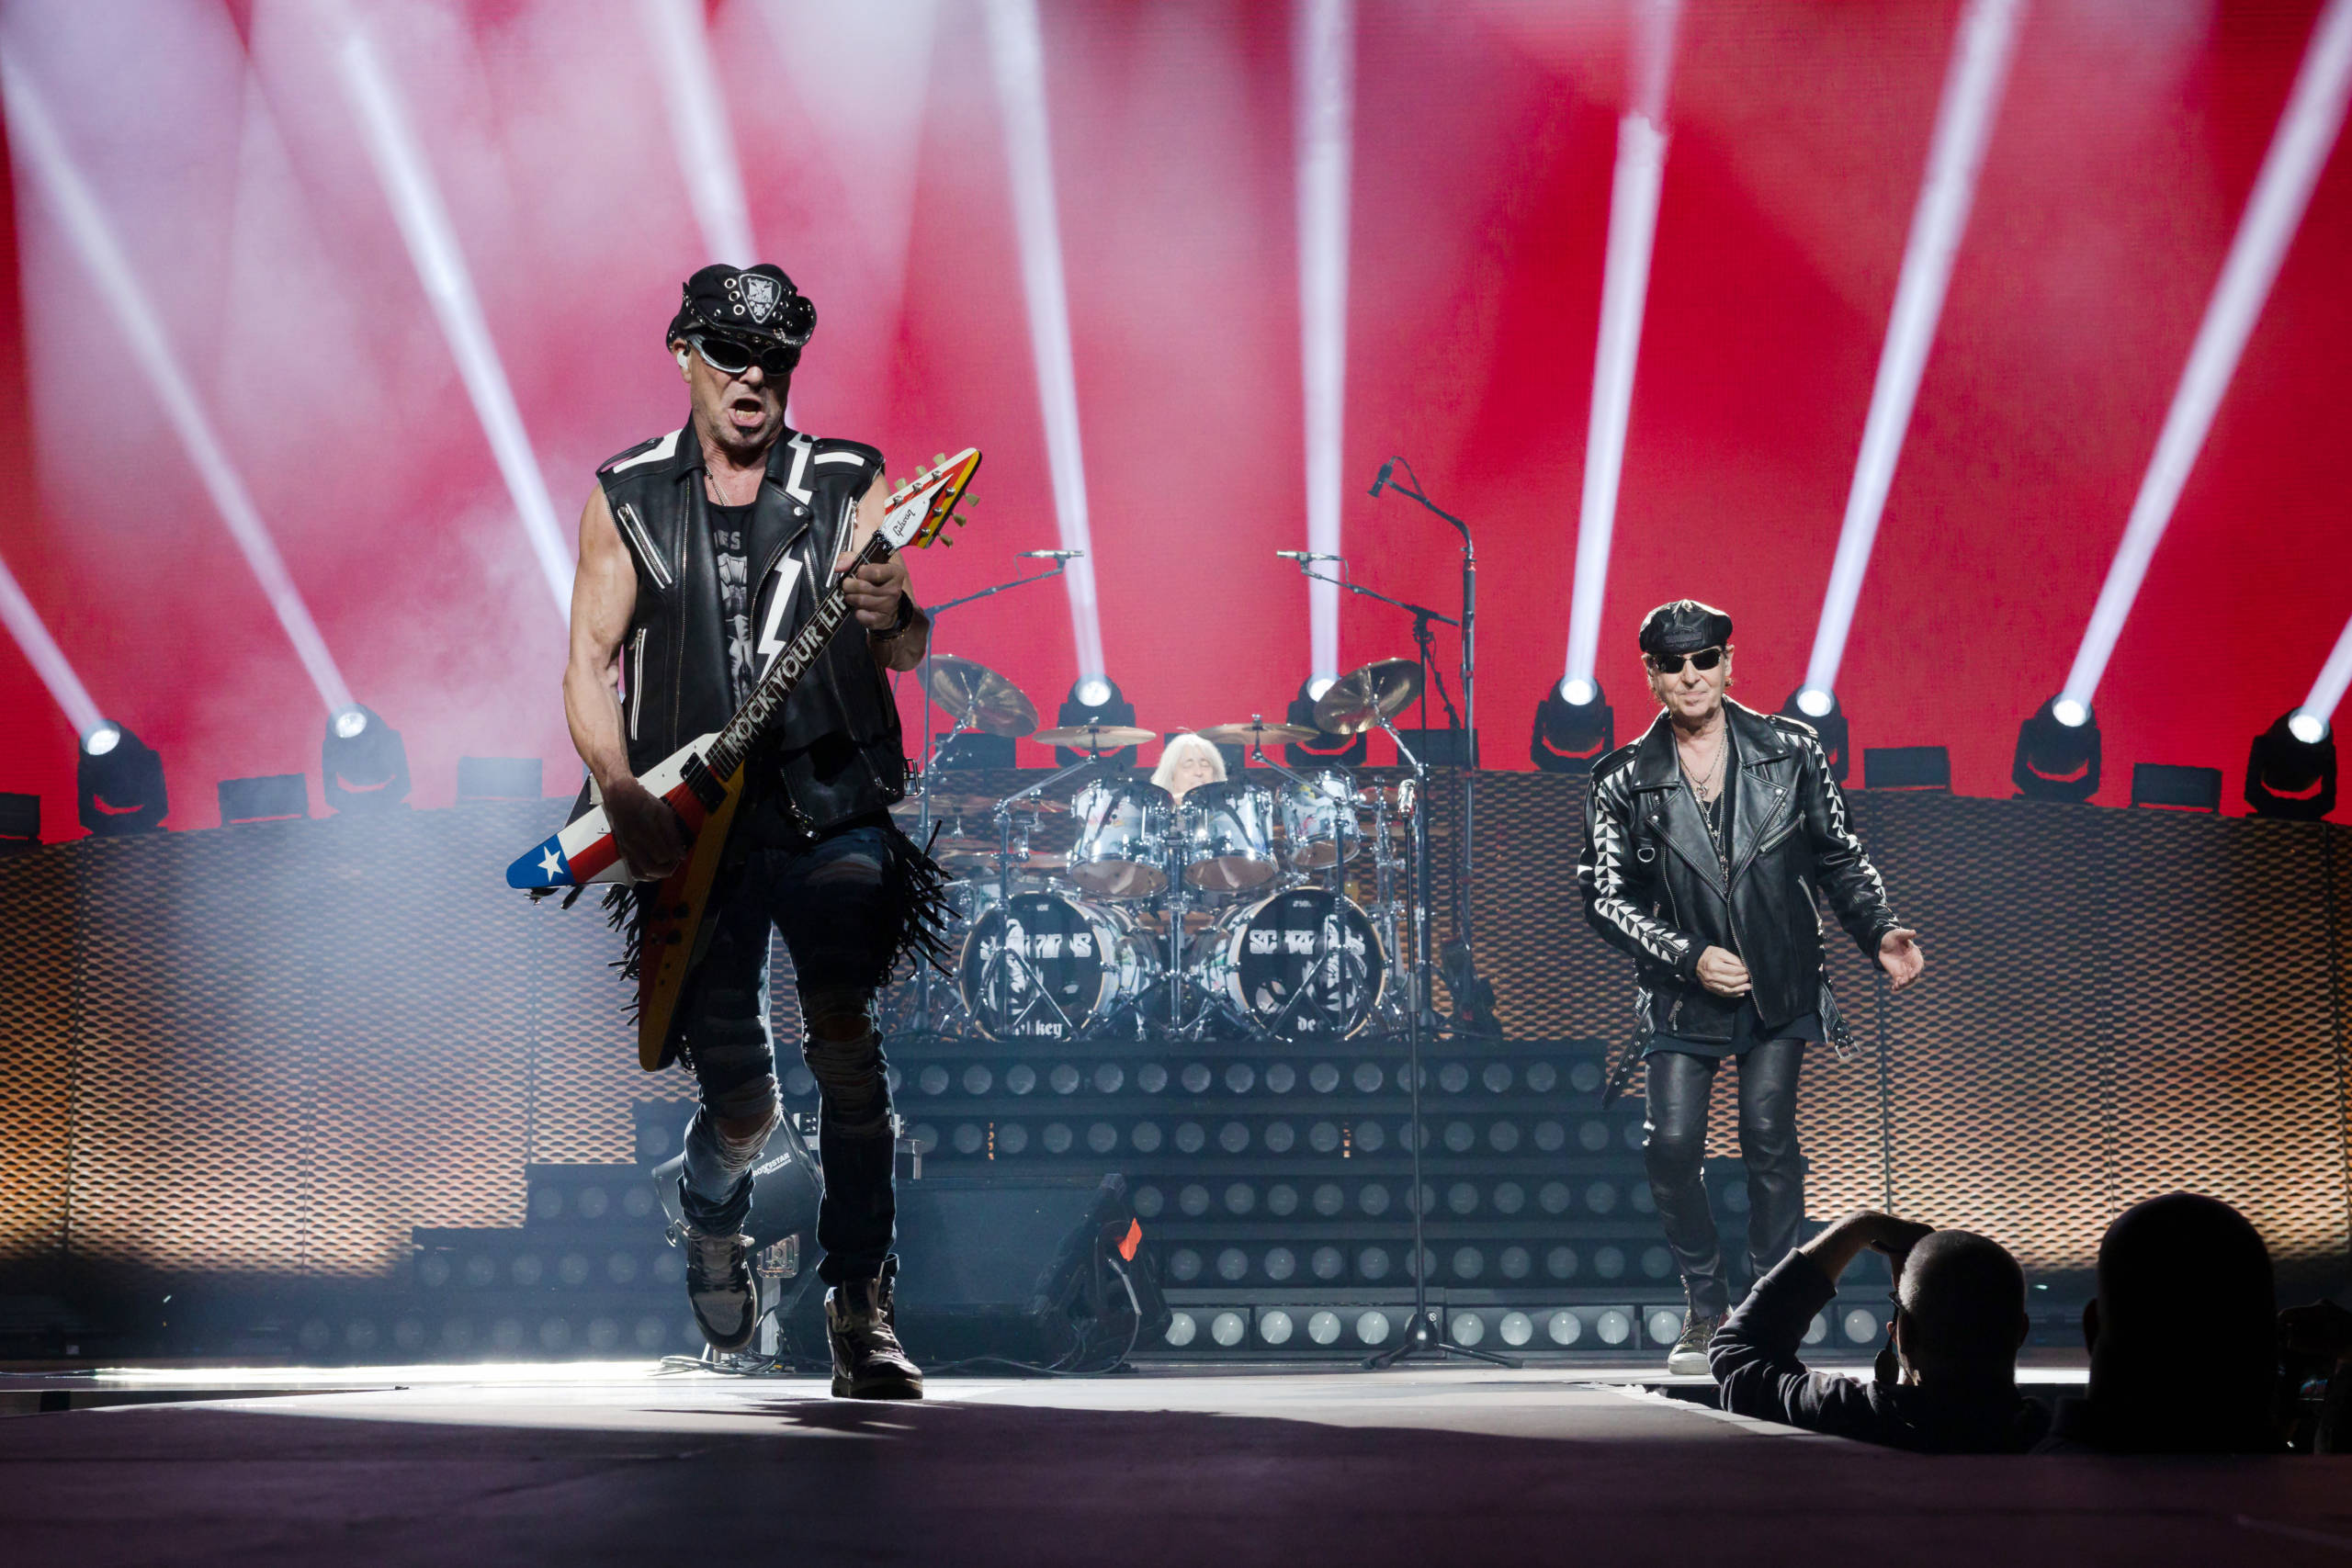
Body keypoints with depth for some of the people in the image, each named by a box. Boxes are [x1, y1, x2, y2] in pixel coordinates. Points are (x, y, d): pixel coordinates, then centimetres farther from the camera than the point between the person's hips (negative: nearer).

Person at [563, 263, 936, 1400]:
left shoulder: (847, 485, 4)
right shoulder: (626, 498, 6)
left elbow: (908, 647, -4)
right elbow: (589, 663, 4)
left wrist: (891, 619, -29)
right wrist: (626, 803, -10)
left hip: (834, 813, -1)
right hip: (695, 829, 1)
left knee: (842, 1036, -21)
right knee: (740, 1105, 3)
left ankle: (860, 1305, -11)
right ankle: (713, 1212, 39)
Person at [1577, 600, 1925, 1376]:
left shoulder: (1790, 752, 1)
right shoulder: (1625, 781, -3)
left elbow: (1839, 859, 8)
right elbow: (1604, 896, -3)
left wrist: (1880, 933, -6)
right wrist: (1690, 956, -12)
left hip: (1779, 985, 0)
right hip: (1682, 995, 0)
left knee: (1768, 1135, -8)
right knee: (1672, 1146, -8)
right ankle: (1707, 1310, 12)